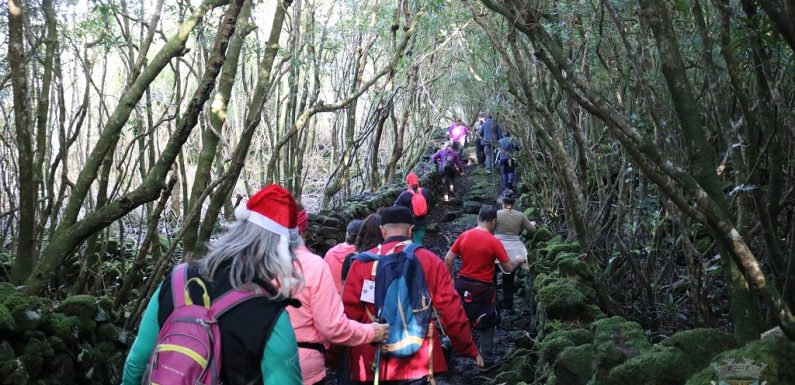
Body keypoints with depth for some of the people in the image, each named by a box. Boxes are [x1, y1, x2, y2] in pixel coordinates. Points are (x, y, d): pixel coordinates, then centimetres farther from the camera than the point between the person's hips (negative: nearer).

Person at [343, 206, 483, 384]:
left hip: (373, 365, 0)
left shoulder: (362, 263, -2)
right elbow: (451, 312, -1)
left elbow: (349, 314, -3)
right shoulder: (431, 260, 0)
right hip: (418, 363, 0)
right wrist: (470, 350, 12)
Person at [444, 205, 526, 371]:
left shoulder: (464, 236, -3)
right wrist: (519, 260, 11)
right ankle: (487, 361, 18)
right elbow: (509, 267, -9)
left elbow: (448, 259, -1)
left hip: (463, 284, 3)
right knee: (486, 325, 11)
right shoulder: (494, 242, -15)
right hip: (483, 288, -3)